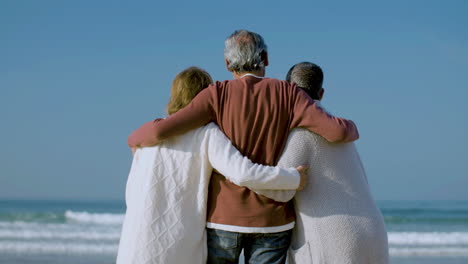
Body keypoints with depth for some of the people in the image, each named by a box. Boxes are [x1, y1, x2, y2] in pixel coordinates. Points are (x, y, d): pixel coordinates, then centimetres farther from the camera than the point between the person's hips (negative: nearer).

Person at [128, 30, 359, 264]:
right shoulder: (287, 94, -4)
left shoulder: (218, 95, -7)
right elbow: (336, 131, -15)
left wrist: (137, 139, 8)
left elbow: (161, 130, -15)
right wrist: (350, 130, 10)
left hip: (223, 217, -1)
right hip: (271, 221, 1)